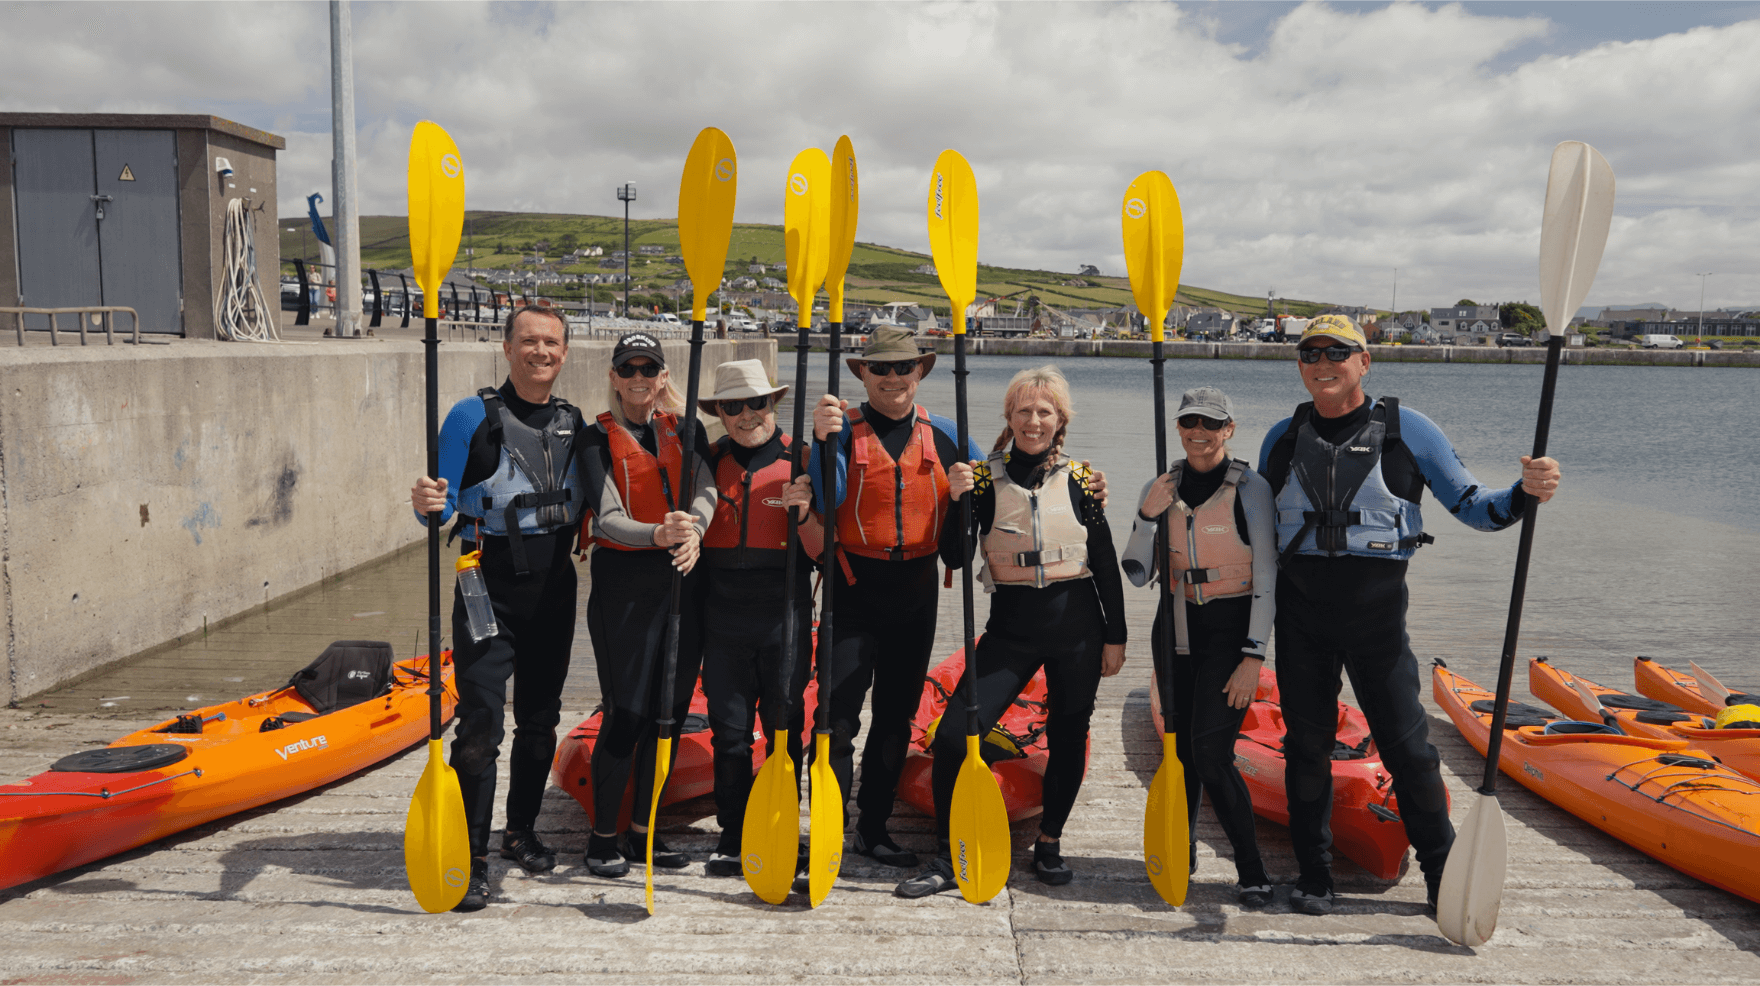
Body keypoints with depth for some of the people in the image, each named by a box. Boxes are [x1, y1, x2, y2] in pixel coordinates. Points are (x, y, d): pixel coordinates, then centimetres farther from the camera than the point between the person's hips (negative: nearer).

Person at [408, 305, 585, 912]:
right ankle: (471, 860, -2)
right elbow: (445, 505, -9)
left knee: (540, 719, 14)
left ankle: (521, 832, 31)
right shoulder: (473, 417, -5)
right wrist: (428, 505, -29)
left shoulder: (572, 422, 10)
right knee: (481, 724, -9)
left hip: (553, 588, 5)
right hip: (490, 588, -5)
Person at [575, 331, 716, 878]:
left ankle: (644, 829, 21)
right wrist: (658, 534, -32)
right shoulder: (598, 438, 0)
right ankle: (603, 835, 11)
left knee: (670, 711, 8)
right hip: (623, 580, -4)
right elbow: (607, 518, -12)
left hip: (682, 580, 4)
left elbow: (705, 489, -6)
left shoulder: (685, 429, 11)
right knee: (627, 713, -5)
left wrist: (693, 530, -27)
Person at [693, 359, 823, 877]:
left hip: (785, 610, -2)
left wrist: (803, 511, -21)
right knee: (728, 730, 7)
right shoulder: (710, 462, 9)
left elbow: (820, 551, -3)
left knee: (784, 729, 6)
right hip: (724, 615, 2)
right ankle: (732, 835, 18)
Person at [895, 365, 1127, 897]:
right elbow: (954, 558, -6)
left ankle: (1049, 843, 32)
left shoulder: (1080, 480, 2)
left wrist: (1115, 636, 5)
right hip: (1012, 627, -1)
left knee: (1068, 735, 10)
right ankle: (947, 859, 3)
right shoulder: (984, 477, -1)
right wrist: (957, 500, -19)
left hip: (1077, 624, 1)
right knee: (953, 735, -11)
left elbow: (1105, 564, 6)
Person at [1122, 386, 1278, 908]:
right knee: (1179, 746, 9)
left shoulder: (1250, 487, -6)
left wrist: (1253, 655, -14)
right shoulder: (1159, 489, 6)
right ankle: (1181, 850, 29)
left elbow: (1266, 576, -8)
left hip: (1231, 627, -4)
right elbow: (1137, 575, 2)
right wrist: (1148, 515, -13)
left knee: (1211, 749, -13)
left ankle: (1252, 873, -1)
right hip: (1176, 626, 5)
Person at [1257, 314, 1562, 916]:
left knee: (1407, 745, -1)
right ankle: (1313, 874, 20)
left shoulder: (1407, 431, -1)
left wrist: (1525, 495, -20)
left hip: (1377, 613, -2)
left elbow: (1471, 506, -1)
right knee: (1306, 744, 7)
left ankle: (1444, 874, 15)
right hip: (1300, 613, 3)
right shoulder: (1282, 438, 8)